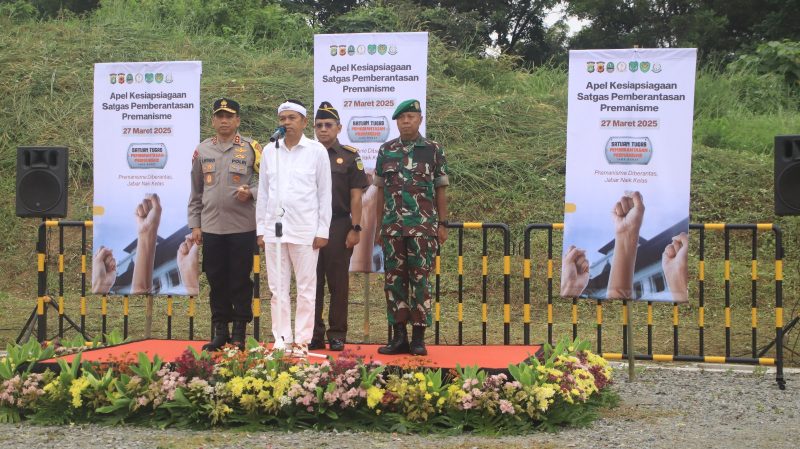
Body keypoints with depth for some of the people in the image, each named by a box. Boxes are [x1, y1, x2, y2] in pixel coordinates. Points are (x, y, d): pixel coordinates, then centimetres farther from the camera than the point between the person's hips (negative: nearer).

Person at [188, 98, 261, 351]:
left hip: (242, 227, -3)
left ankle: (239, 333, 11)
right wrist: (195, 225, 9)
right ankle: (220, 332, 18)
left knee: (240, 281, 2)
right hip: (211, 227, 3)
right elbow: (196, 192, 14)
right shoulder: (202, 150, 10)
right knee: (216, 281, 8)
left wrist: (251, 193, -17)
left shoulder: (251, 148, 0)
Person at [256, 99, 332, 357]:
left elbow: (325, 193, 1)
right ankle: (282, 340, 12)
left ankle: (302, 341, 6)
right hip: (274, 227, 3)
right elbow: (263, 192, 13)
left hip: (305, 229, -3)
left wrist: (322, 231, -4)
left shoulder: (317, 151, 1)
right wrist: (261, 229, 9)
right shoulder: (270, 151, 10)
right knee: (278, 288, 5)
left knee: (306, 288, 0)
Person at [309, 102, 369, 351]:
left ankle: (337, 335, 8)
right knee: (312, 282, 5)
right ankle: (314, 334, 11)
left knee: (338, 282, 2)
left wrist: (355, 228, -8)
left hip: (339, 227, -3)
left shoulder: (349, 156, 2)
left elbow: (356, 196, -1)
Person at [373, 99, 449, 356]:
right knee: (394, 279, 4)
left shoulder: (433, 150, 2)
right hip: (392, 226, 3)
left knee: (420, 279, -2)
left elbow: (441, 190, 4)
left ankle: (418, 338, 3)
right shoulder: (386, 151, 9)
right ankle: (399, 337, 11)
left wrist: (442, 224, -1)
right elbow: (381, 191, 12)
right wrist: (379, 227, 10)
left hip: (423, 226, -3)